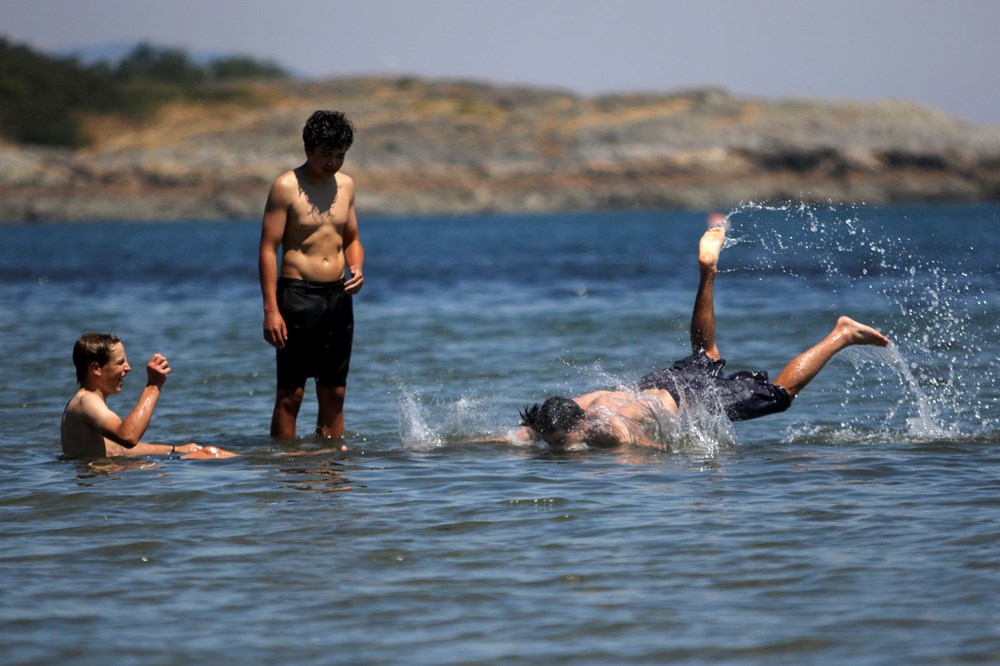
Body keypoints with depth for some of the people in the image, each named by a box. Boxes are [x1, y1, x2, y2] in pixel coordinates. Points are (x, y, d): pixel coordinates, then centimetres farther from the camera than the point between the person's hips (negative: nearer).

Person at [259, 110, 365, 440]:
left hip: (338, 295, 6)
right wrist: (270, 309, -17)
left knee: (334, 392, 9)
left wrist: (357, 269, -1)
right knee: (290, 394, -4)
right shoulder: (286, 187, -8)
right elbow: (268, 248, -10)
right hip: (298, 294, -6)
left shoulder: (345, 185, 11)